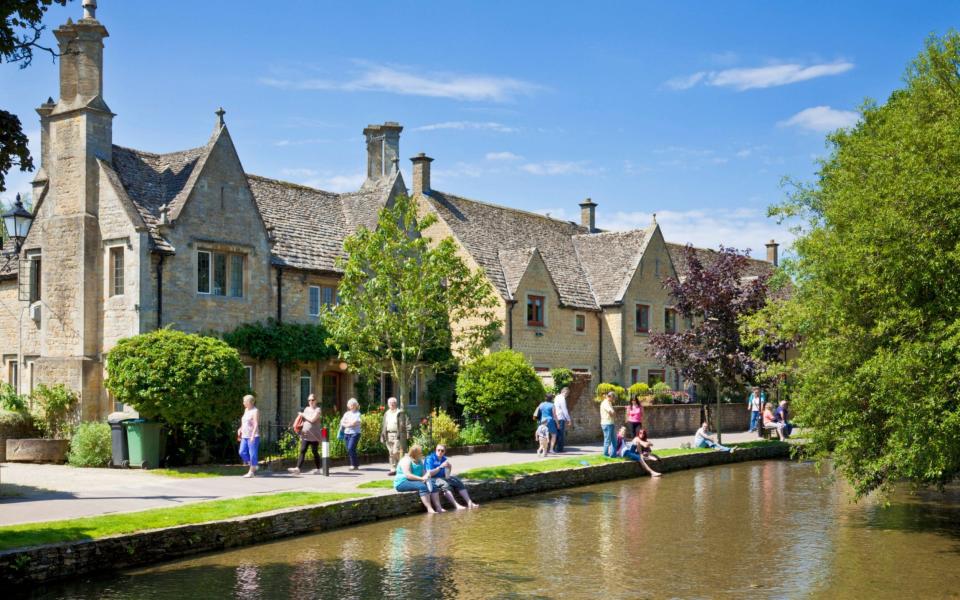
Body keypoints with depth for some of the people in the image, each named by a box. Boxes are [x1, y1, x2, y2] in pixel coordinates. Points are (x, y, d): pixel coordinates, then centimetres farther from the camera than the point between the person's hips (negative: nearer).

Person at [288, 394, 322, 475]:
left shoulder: (317, 409, -4)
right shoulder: (306, 409, 14)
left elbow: (312, 419, -17)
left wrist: (303, 415, -6)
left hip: (314, 435, -5)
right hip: (305, 435, 5)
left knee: (315, 452, 3)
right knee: (302, 451, -5)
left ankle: (318, 469, 15)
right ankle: (298, 468, -12)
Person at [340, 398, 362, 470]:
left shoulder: (357, 413, 0)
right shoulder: (346, 413, 16)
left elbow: (355, 423, -11)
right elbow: (342, 422, 6)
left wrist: (346, 423, -2)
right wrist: (350, 423, -8)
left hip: (355, 433, -6)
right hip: (347, 433, 6)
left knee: (351, 449, -17)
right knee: (349, 450, 5)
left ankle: (354, 465, -9)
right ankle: (356, 465, 14)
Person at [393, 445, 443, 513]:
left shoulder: (419, 461, 15)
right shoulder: (406, 460, -14)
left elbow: (424, 472, 14)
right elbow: (408, 475, -25)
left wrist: (426, 476, -10)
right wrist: (421, 478, -28)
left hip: (416, 482, 9)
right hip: (402, 483, -9)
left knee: (432, 486, -12)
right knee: (422, 486, -33)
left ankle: (438, 507, -21)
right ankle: (429, 509, -40)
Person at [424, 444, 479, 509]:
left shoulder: (444, 459, 10)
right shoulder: (429, 459, -9)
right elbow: (429, 473, -18)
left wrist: (449, 468, -5)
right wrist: (440, 467, -23)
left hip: (443, 477, 7)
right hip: (434, 479, -7)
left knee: (458, 482, -11)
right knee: (445, 484, -34)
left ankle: (469, 503, -19)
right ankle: (456, 505, -42)